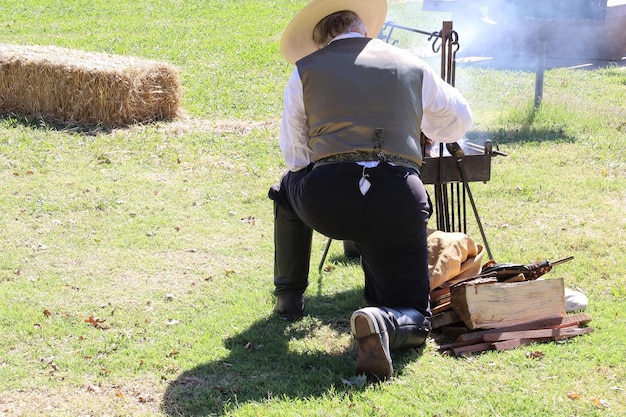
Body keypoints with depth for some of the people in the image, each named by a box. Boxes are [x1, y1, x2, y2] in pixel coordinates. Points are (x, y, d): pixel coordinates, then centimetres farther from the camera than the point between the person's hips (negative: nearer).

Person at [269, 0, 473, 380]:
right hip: (399, 204, 0)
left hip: (323, 202, 0)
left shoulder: (305, 71, 13)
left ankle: (288, 298, 41)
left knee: (290, 186, 37)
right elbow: (460, 121, 33)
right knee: (413, 320, 14)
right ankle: (383, 320, -22)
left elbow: (295, 158, 15)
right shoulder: (413, 67, 17)